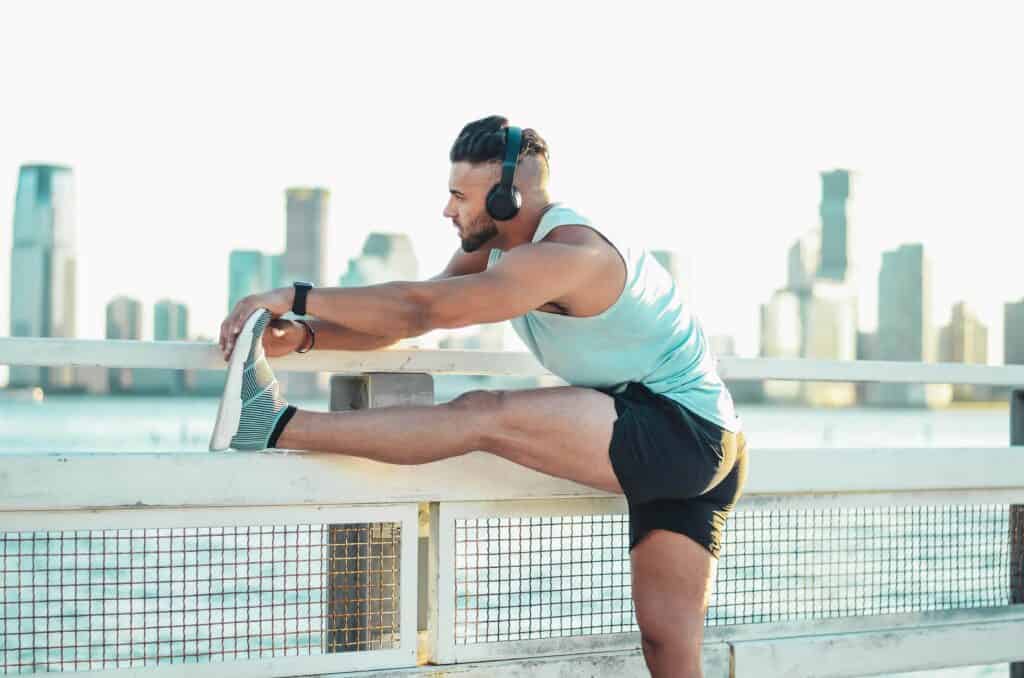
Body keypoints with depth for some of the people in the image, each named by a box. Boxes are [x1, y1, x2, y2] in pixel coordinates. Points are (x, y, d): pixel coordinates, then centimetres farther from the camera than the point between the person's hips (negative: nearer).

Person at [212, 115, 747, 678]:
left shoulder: (566, 256, -23)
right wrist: (305, 335, -11)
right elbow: (411, 318, 3)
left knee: (483, 416, -22)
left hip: (686, 433, -10)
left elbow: (422, 308, -30)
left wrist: (295, 297, -25)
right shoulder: (494, 248, 8)